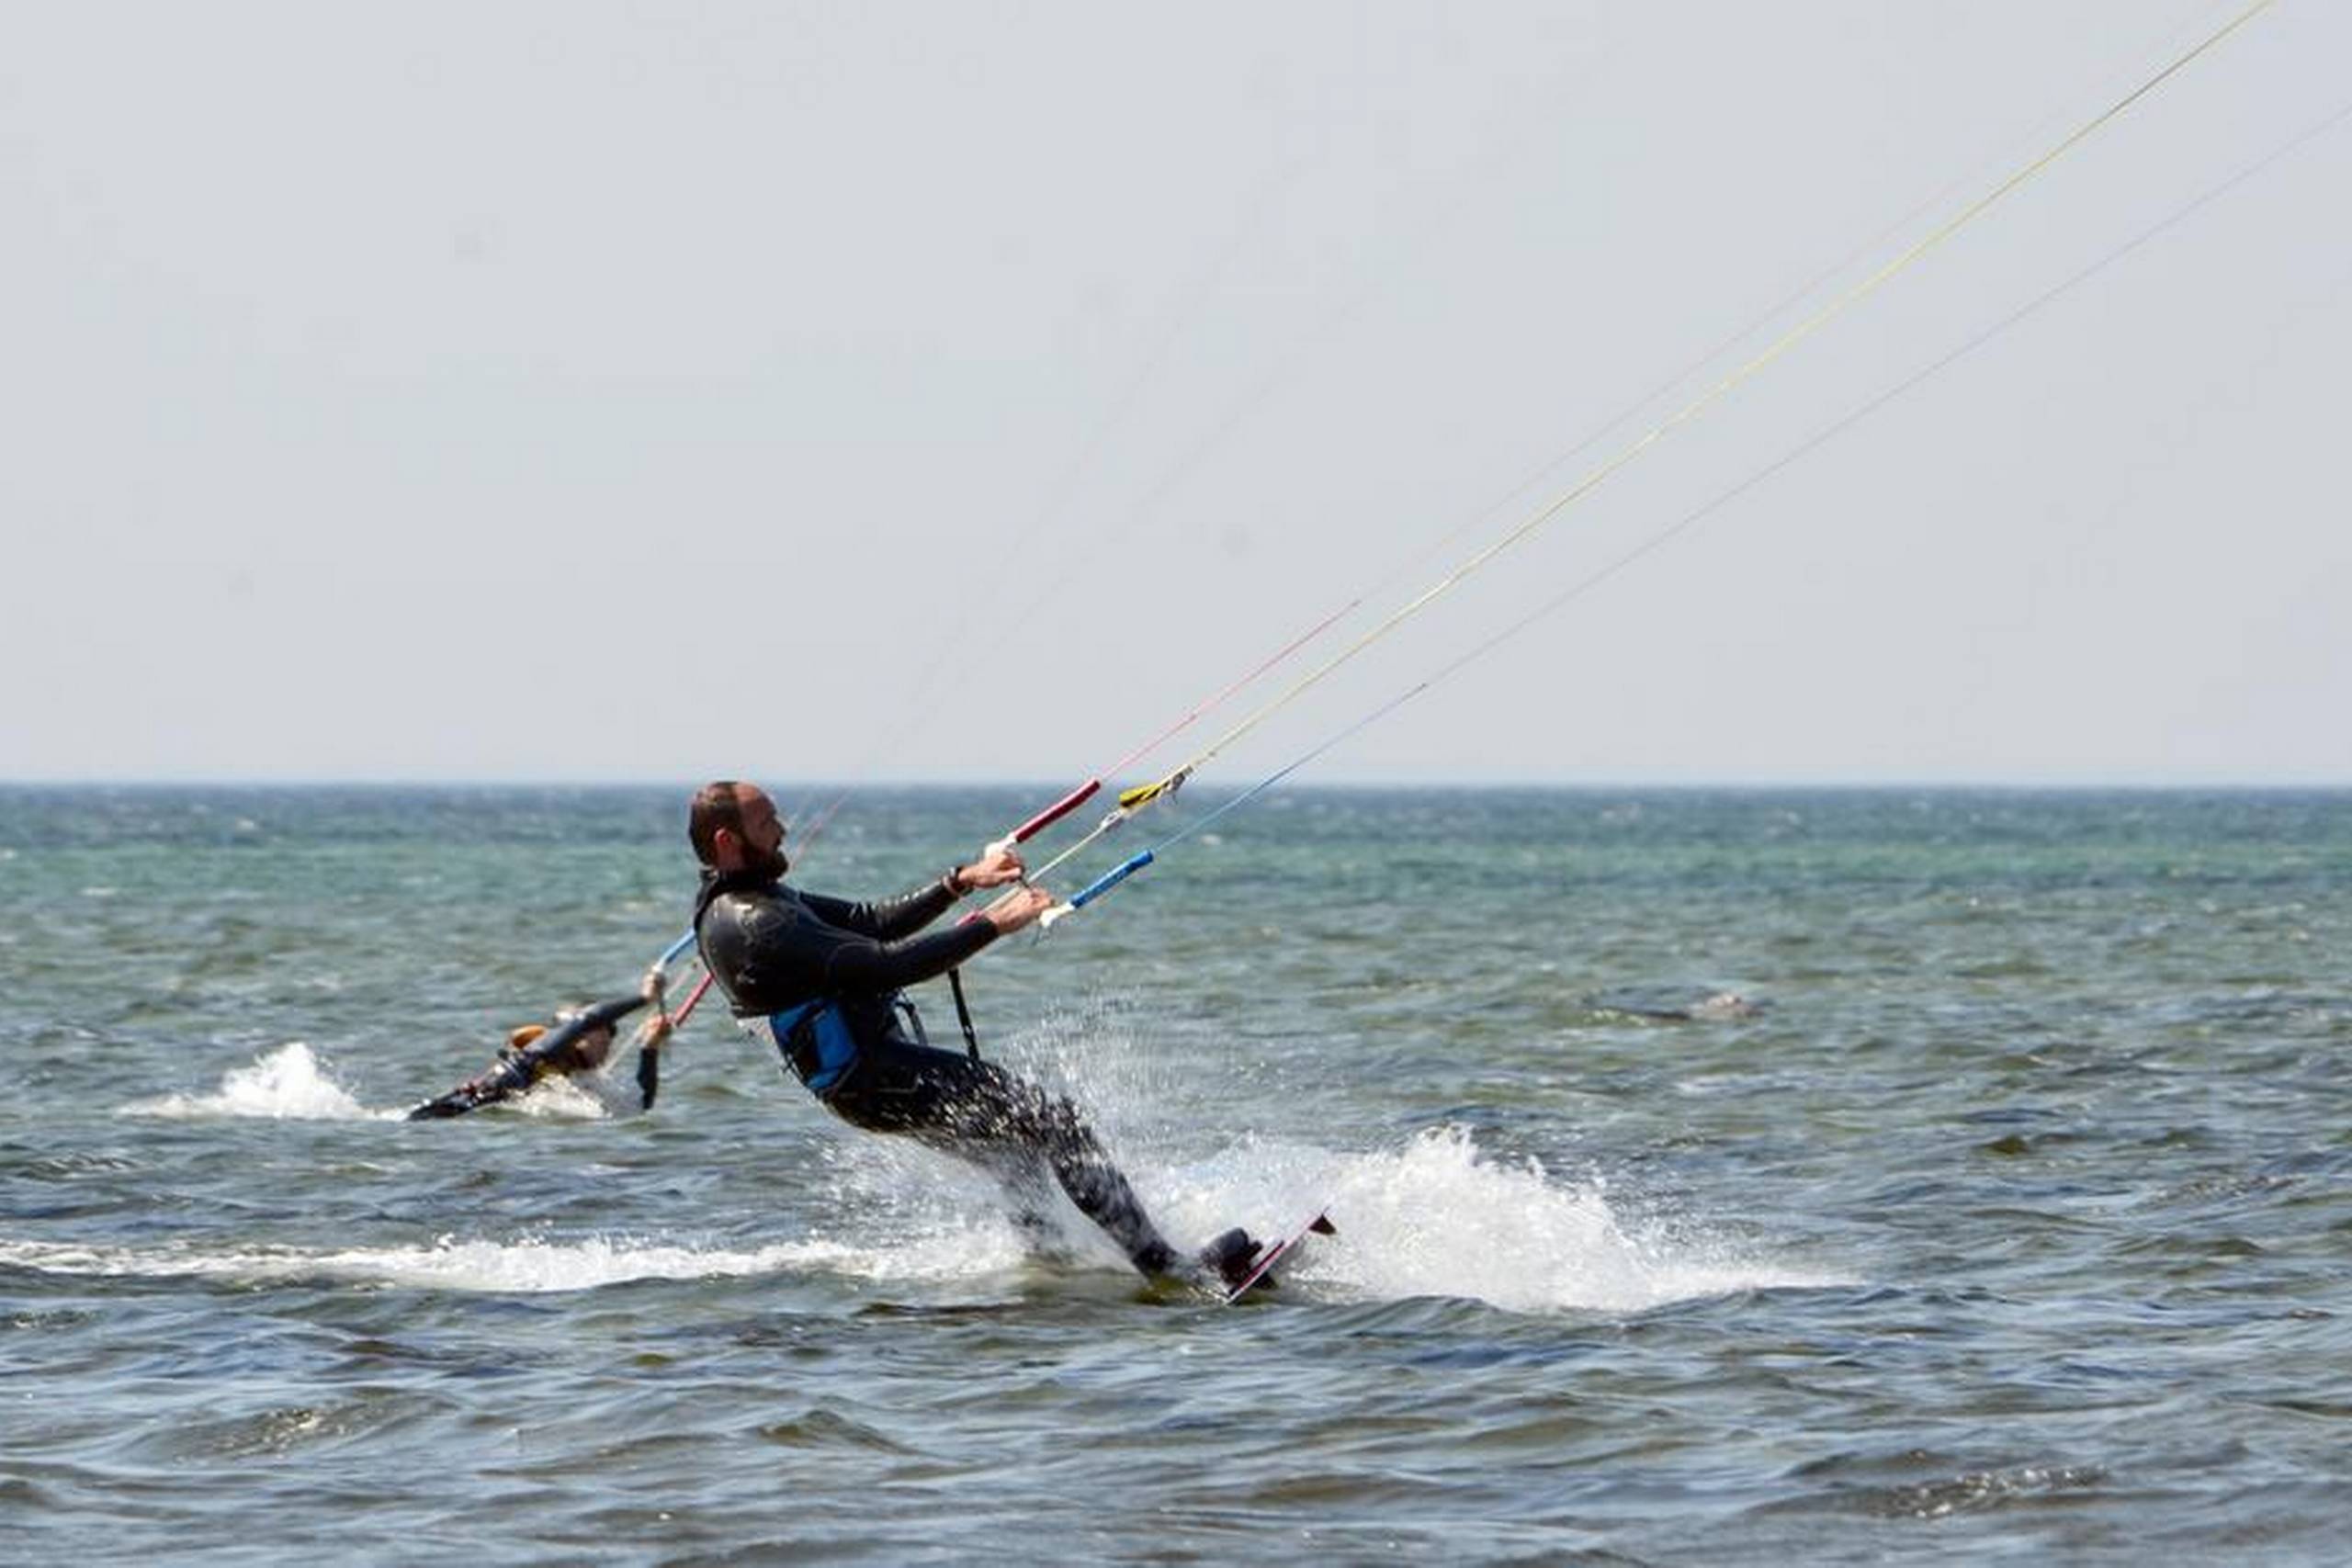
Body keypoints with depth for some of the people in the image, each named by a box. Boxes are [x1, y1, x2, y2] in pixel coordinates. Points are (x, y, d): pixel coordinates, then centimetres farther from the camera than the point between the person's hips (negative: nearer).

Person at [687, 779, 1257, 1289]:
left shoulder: (754, 900, 12)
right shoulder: (754, 927, -22)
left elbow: (870, 923, 16)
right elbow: (887, 964, -26)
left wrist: (963, 881, 7)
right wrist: (992, 925, -20)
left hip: (875, 1067, 11)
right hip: (875, 1080, -11)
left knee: (1015, 1153, 21)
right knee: (1055, 1123, -11)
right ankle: (1165, 1267, -10)